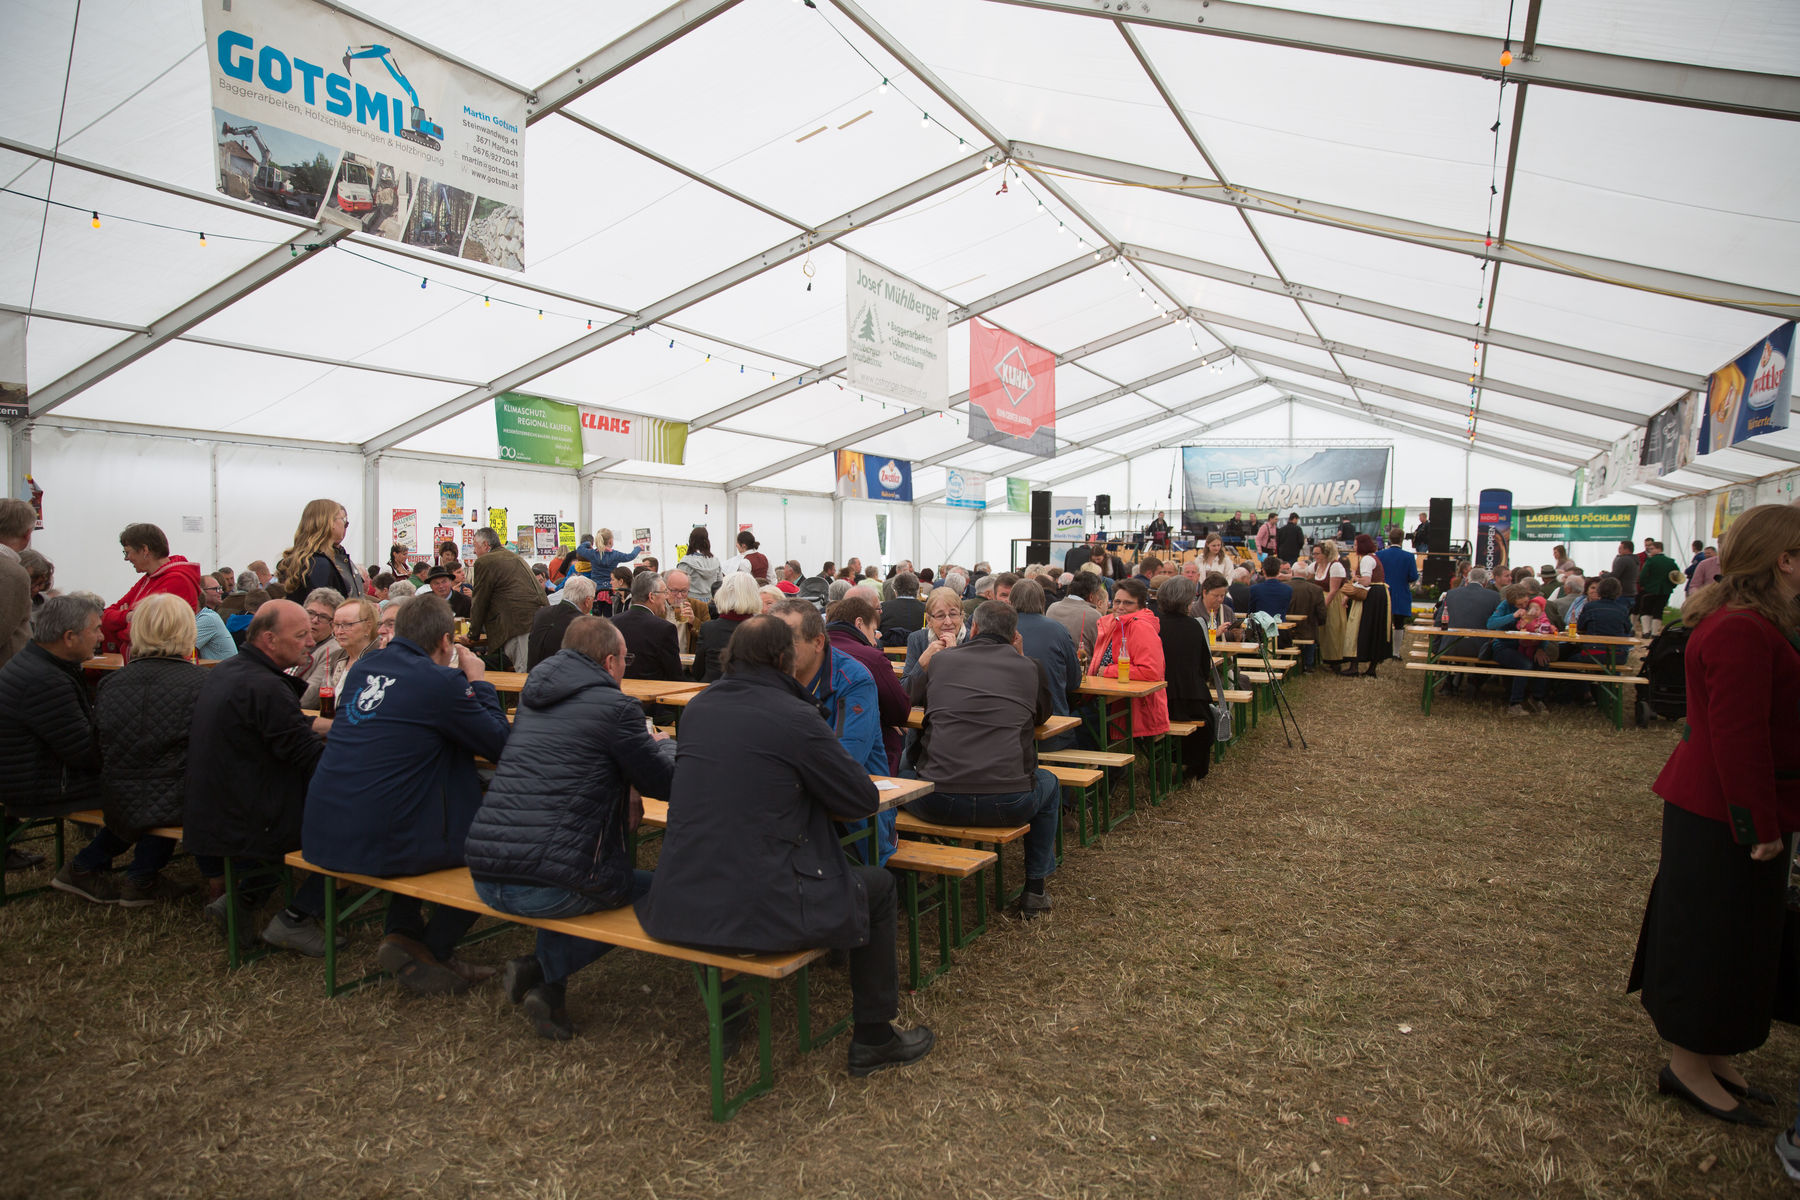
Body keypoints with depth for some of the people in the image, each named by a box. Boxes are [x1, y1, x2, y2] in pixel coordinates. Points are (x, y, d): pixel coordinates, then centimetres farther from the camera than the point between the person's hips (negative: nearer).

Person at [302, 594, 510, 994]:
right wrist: (479, 682, 7)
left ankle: (402, 934, 24)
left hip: (321, 837, 8)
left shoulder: (364, 666, 9)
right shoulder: (440, 681, -13)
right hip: (375, 847, -7)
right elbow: (500, 745, -4)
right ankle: (431, 951, 11)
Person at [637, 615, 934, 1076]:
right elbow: (865, 800, -5)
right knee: (878, 886, 16)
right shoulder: (795, 718, -13)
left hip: (676, 908, 7)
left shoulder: (696, 708, 6)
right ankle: (873, 1038, 27)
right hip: (761, 912, -6)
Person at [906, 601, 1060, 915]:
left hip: (938, 803, 0)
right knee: (1049, 783, 33)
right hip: (1009, 803, 0)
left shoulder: (942, 660, 10)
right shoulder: (1030, 668, 7)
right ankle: (1034, 891, 35)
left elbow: (907, 697, 30)